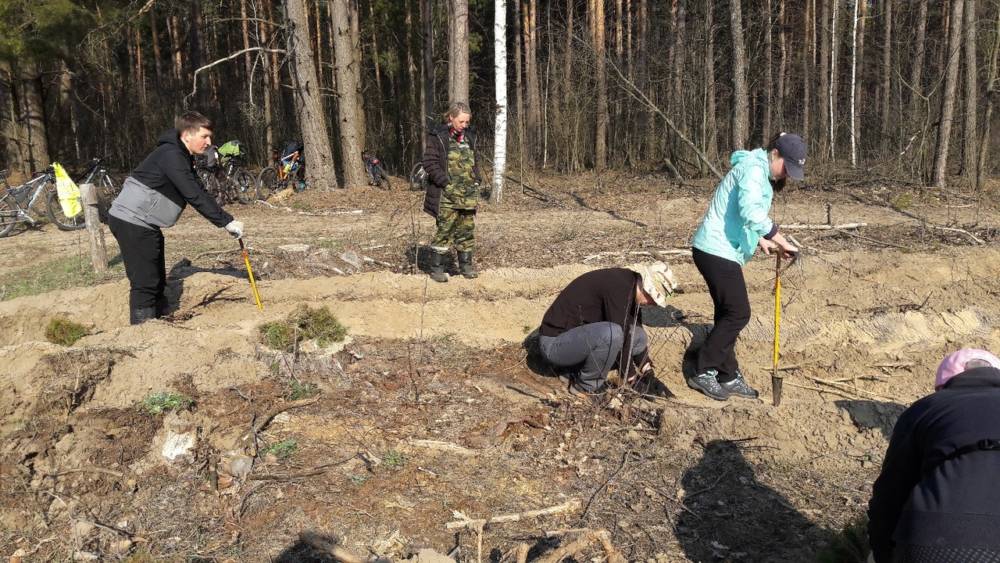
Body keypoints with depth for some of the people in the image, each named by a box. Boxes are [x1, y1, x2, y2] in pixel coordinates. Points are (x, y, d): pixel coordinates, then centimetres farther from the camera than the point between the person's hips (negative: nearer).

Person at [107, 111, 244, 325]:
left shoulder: (182, 157, 13)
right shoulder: (171, 155, -19)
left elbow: (199, 193, 14)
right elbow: (195, 196, -27)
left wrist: (226, 220, 4)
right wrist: (226, 221, -26)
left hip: (143, 224, 11)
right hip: (132, 222, -11)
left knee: (157, 280, 16)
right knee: (145, 283, -10)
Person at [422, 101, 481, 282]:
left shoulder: (469, 136, 13)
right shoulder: (437, 136, -7)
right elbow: (430, 163, -10)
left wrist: (476, 181, 10)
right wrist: (446, 183, -16)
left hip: (469, 193, 6)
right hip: (447, 195, -6)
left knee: (467, 230, 10)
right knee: (445, 231, -5)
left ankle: (466, 265, 23)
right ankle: (436, 268, 5)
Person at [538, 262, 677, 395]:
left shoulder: (631, 283, 5)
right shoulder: (620, 287, -24)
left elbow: (636, 325, 20)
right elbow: (619, 335, -20)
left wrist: (645, 363, 23)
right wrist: (630, 373, -7)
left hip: (577, 337, 9)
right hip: (554, 342, -9)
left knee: (638, 336, 4)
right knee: (612, 334, -33)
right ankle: (587, 385, -9)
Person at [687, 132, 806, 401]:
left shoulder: (761, 173, 18)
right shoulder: (753, 169, -15)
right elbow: (751, 212, -31)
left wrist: (761, 240, 9)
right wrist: (780, 240, -29)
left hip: (721, 250, 10)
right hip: (717, 250, -10)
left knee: (728, 314, 13)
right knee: (738, 314, -6)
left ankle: (728, 376, 21)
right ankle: (704, 373, 2)